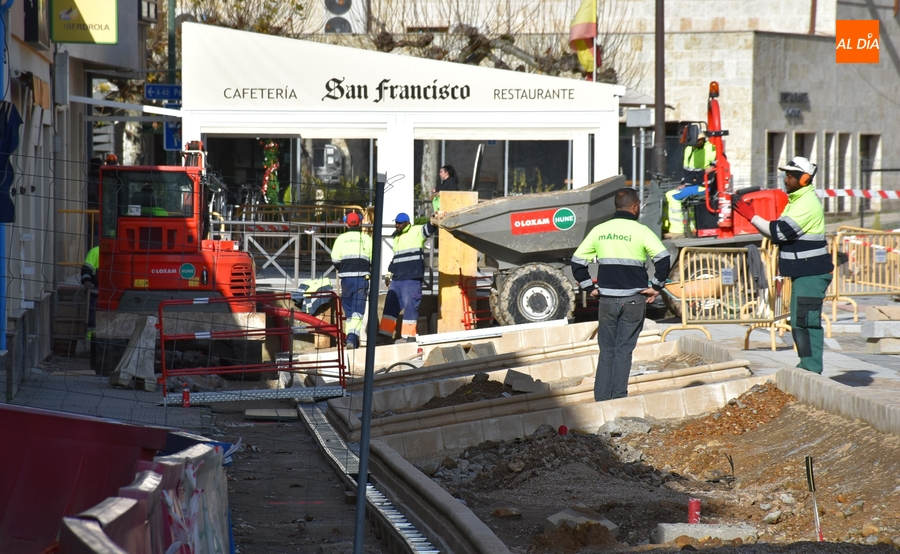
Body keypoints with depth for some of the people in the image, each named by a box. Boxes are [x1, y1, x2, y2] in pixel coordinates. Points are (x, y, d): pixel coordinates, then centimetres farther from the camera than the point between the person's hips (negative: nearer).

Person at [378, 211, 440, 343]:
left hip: (412, 278, -8)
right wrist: (389, 272, 24)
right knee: (390, 305, 8)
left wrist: (432, 224, -42)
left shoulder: (416, 232, -2)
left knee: (410, 305, -6)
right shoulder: (396, 238, 22)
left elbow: (427, 230, -22)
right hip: (396, 278, 8)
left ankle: (409, 335, -1)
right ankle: (385, 334, 13)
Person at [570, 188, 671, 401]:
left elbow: (577, 261, 9)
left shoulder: (599, 231, 7)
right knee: (623, 350, 0)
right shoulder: (640, 231, -6)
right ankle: (619, 397, -4)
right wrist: (656, 287, -7)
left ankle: (601, 398, 7)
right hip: (633, 299, -3)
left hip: (606, 299, 3)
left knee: (606, 351, 10)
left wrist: (589, 288, 12)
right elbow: (663, 258, -16)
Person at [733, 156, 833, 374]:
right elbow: (781, 232, 18)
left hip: (811, 274, -11)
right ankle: (808, 365, 19)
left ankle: (811, 369, -13)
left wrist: (752, 216, -15)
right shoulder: (798, 200, 17)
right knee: (800, 322, 13)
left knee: (804, 321, -14)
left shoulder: (807, 204, -17)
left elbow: (780, 231, -22)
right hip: (804, 272, 11)